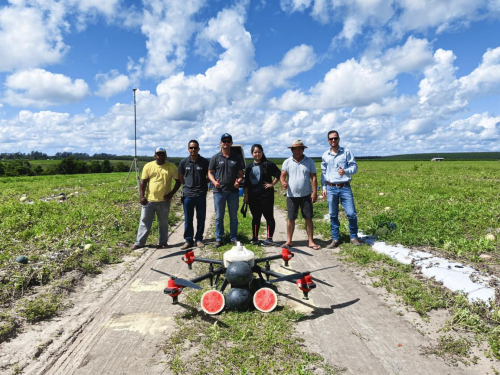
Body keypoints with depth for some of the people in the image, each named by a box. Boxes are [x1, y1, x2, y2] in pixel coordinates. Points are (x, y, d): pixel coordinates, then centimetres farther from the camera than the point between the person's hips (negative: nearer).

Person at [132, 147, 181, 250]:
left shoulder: (171, 167, 1)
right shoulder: (148, 166, 2)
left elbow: (178, 181, 4)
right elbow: (143, 182, 2)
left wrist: (172, 193, -8)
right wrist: (142, 196, -7)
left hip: (164, 201, 0)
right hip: (149, 200, 0)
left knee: (163, 223, 11)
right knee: (145, 222, 6)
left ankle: (163, 243, 22)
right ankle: (139, 243, 16)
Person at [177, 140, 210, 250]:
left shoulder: (204, 162, -1)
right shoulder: (184, 162, 3)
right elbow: (180, 177, 13)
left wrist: (203, 184, -1)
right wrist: (188, 185, 6)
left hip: (201, 194, -1)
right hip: (187, 194, 1)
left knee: (201, 218, 7)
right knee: (188, 219, 6)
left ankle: (198, 239, 19)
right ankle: (188, 240, 16)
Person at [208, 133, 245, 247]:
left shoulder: (237, 158, 7)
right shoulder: (215, 157, 4)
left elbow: (241, 173, 9)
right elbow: (210, 172, 5)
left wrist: (238, 181, -12)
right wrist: (214, 181, -14)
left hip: (233, 191, 1)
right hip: (219, 191, -1)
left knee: (233, 216, 8)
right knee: (219, 216, 5)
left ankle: (234, 238, 19)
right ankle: (219, 238, 16)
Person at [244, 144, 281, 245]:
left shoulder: (268, 164, -4)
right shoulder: (249, 167, 11)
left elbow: (278, 174, -2)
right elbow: (246, 182, 12)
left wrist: (272, 184, -6)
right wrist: (246, 195, 9)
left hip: (266, 195, -4)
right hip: (253, 196, 5)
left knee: (269, 217, 2)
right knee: (255, 217, 13)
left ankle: (269, 238, 9)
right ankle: (255, 237, 22)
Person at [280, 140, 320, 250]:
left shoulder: (309, 162, 3)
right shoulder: (287, 162, 4)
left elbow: (313, 177, 1)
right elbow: (282, 175, 0)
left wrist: (315, 192, -7)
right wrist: (283, 182, -23)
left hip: (306, 195, 0)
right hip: (291, 195, 1)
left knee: (308, 218, 3)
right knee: (291, 218, 7)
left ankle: (311, 241, 12)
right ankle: (289, 241, 18)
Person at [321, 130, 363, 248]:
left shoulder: (347, 152, 2)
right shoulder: (325, 155, 9)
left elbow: (354, 167, -1)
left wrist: (345, 171, -22)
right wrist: (324, 187, 8)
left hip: (345, 187, -2)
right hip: (331, 188, 2)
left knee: (351, 214, -5)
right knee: (333, 215, 6)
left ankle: (354, 237, 15)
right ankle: (335, 239, 17)